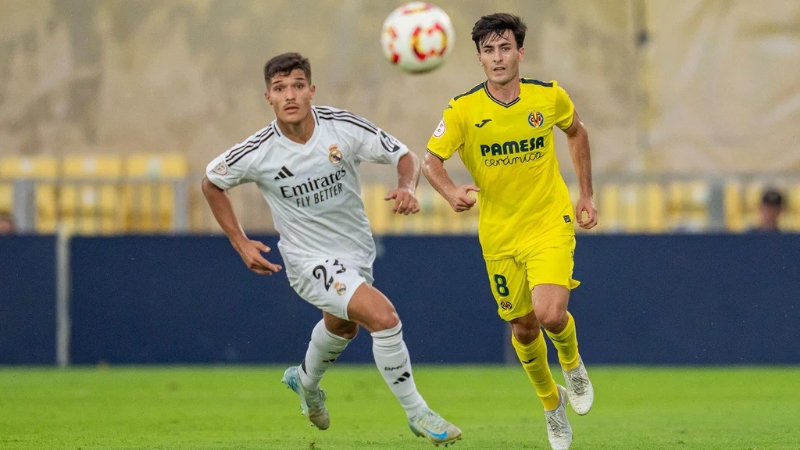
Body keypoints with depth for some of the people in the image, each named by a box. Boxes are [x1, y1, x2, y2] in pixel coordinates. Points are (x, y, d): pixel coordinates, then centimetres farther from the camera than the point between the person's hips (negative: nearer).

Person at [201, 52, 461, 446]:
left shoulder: (343, 127, -18)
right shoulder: (256, 153, -20)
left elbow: (404, 156, -8)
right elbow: (212, 184, -1)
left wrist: (407, 188, -30)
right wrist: (240, 243, -6)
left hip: (357, 251, 5)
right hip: (311, 261, -5)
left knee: (342, 326, 31)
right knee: (383, 317, -24)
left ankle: (306, 382, 64)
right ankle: (417, 415, -9)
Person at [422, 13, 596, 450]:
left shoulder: (549, 96, -8)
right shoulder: (462, 110, -12)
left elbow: (576, 132, 12)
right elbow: (431, 160, -12)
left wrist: (586, 195, 13)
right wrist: (452, 192, -34)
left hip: (551, 222, -1)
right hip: (499, 233, 1)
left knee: (550, 313, -22)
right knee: (523, 327, 8)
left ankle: (573, 365, 13)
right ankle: (552, 403, 35)